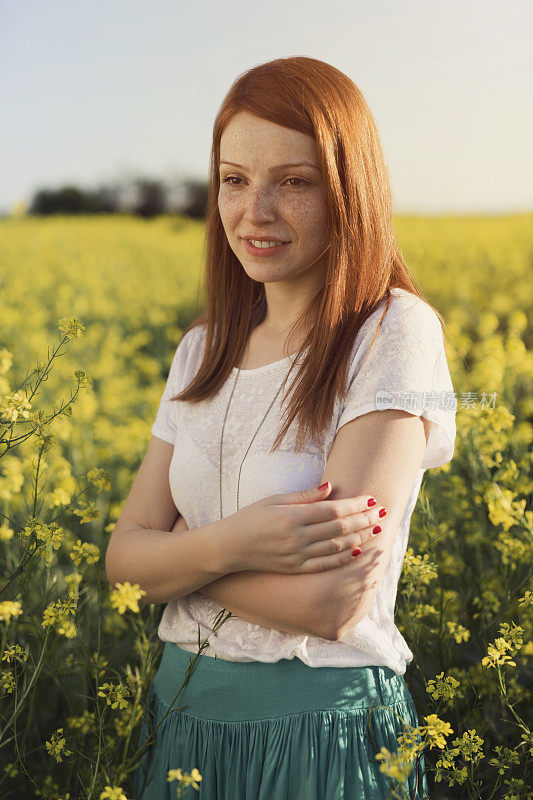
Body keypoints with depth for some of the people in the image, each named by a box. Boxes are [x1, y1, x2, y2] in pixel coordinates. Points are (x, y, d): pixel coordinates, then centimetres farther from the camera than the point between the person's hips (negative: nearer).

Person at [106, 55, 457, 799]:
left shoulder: (393, 333, -16)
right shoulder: (202, 351, 4)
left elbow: (329, 602, -22)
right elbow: (125, 555, -1)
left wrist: (181, 549, -8)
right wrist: (228, 544, -21)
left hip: (322, 725, -5)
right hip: (186, 709, 6)